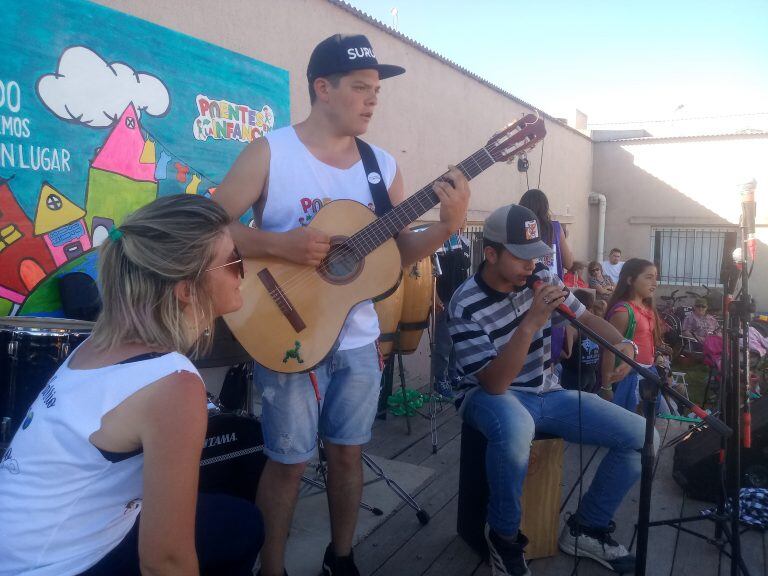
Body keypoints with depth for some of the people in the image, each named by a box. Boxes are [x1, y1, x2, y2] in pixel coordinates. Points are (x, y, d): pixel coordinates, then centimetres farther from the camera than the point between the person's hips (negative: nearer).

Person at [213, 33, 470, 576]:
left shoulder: (383, 164, 4)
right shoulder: (270, 153, -9)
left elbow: (400, 252, 5)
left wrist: (448, 226, -13)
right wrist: (279, 244, -25)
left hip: (358, 340, 5)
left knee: (348, 452, 16)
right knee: (289, 462, 7)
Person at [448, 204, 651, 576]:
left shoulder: (540, 279, -2)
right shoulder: (465, 306, -21)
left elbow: (585, 318, 8)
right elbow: (494, 384, -26)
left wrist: (623, 344, -14)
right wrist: (530, 323, -37)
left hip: (547, 394, 7)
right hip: (492, 397, -6)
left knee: (640, 435, -5)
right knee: (516, 428, -43)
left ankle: (586, 528, 13)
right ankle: (504, 538, -14)